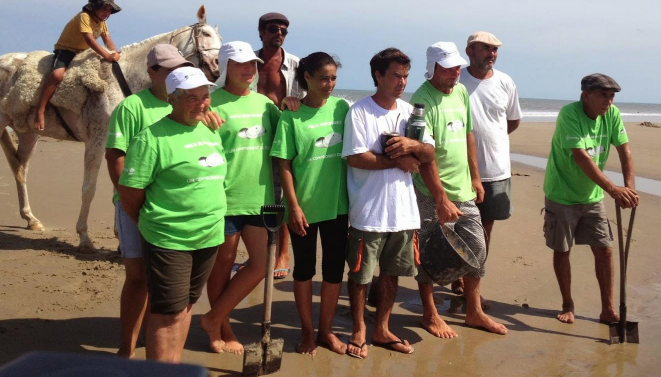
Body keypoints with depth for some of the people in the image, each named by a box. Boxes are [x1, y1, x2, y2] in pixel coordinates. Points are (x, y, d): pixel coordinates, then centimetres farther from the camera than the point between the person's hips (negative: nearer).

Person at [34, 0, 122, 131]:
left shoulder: (102, 22, 5)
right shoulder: (84, 17, -22)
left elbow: (107, 40, -1)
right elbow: (89, 39, -34)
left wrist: (115, 53, -21)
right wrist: (107, 56, -43)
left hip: (83, 53, 9)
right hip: (65, 50, -9)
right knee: (57, 74, -34)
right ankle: (39, 111, -29)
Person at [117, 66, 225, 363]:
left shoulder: (211, 132, 10)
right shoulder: (152, 138, -14)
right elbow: (129, 193, -13)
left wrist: (209, 224, 14)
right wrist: (152, 225, 0)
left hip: (209, 239, 7)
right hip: (169, 241, -7)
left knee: (186, 306, 18)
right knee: (168, 313, -1)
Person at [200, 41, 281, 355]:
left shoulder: (264, 102, 10)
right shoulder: (213, 103, -7)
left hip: (260, 197, 6)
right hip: (225, 198, -5)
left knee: (262, 264, 5)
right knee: (223, 264, 9)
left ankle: (213, 319, 21)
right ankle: (223, 329, 27)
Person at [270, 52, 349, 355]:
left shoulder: (342, 107, 0)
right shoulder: (292, 115, -8)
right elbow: (284, 165, -7)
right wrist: (293, 206, -11)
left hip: (338, 204, 3)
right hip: (305, 206, -3)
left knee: (334, 268, 11)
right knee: (304, 268, 11)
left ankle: (326, 330, 27)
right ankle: (307, 331, 27)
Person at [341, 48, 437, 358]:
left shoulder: (410, 111, 9)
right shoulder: (359, 112, -9)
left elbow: (430, 154, 8)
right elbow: (356, 158, -17)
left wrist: (413, 145, -14)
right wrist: (399, 160, -12)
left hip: (403, 211, 5)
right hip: (368, 212, -5)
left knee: (391, 272, 15)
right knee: (360, 274, 7)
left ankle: (382, 330, 30)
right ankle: (359, 331, 24)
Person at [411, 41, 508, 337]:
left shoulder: (461, 91, 8)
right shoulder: (423, 99, -16)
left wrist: (475, 177, 17)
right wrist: (442, 200, -24)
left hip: (464, 191, 8)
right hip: (433, 194, -8)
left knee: (477, 249, 13)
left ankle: (474, 312, 28)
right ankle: (430, 314, 22)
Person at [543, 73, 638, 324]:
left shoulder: (612, 114, -5)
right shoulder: (569, 114, -23)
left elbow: (624, 150, -8)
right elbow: (581, 156, -32)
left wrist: (629, 187, -24)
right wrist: (612, 189, -38)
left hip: (592, 196, 5)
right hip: (562, 195, -5)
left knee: (604, 250, 4)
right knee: (561, 250, 6)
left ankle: (608, 310, 15)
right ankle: (568, 306, 24)